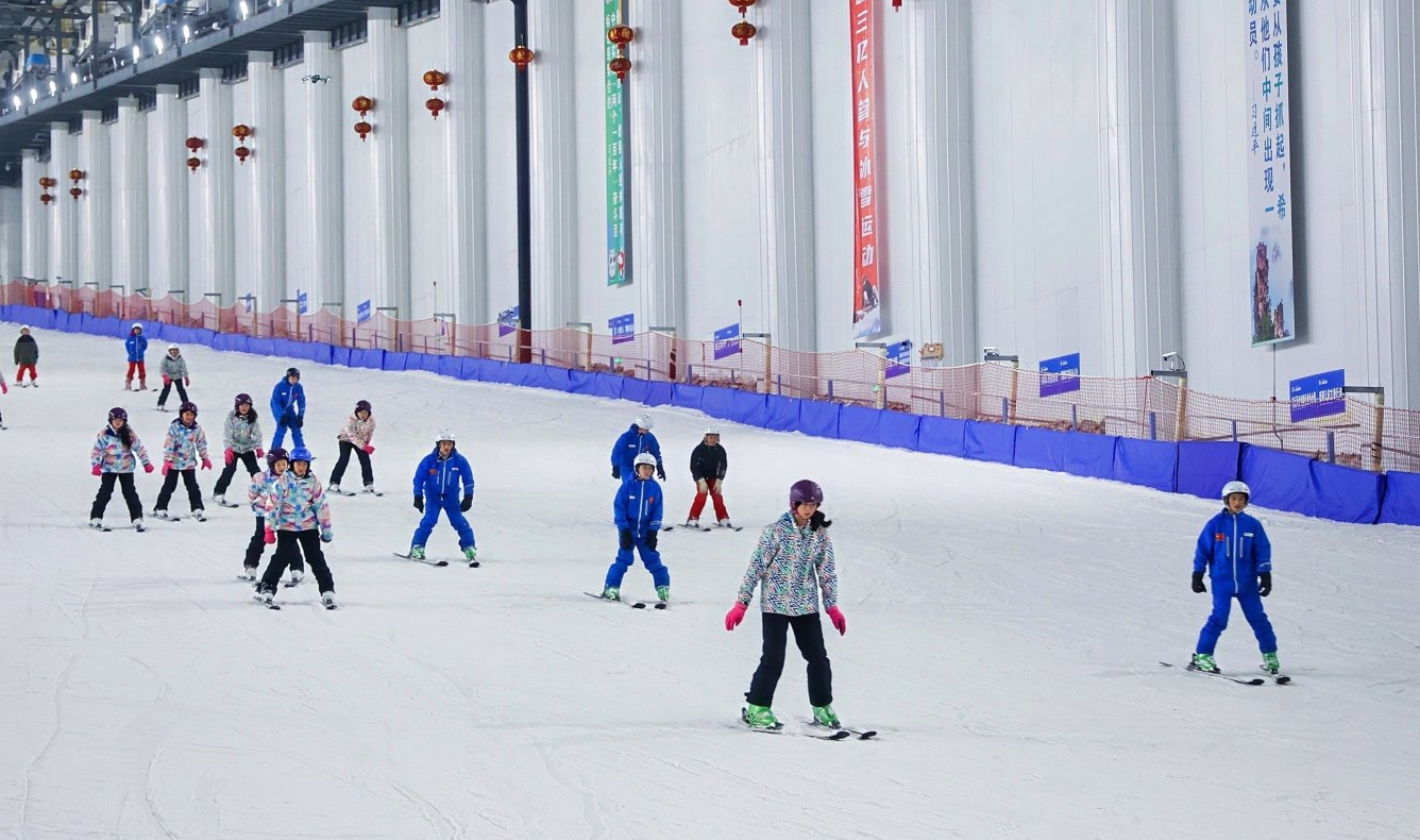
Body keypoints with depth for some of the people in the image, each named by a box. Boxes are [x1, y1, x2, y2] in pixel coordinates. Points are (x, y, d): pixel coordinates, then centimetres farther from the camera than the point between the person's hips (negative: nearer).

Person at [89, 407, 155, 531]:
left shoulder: (130, 434, -3)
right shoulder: (104, 434, -7)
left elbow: (140, 448, 3)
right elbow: (96, 450, -6)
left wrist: (146, 463, 1)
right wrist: (96, 465, -17)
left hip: (126, 468, 1)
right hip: (109, 468, -1)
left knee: (130, 493, 3)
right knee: (105, 493, -3)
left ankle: (137, 518, 6)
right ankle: (96, 518, 5)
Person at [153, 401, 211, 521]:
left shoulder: (197, 429, -1)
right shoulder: (174, 427, -12)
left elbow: (201, 443, 11)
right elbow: (168, 444, -13)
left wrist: (205, 458, 14)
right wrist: (167, 460, -17)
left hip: (189, 463, 3)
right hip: (174, 462, -3)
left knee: (192, 486, 2)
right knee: (169, 486, 4)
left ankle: (197, 509, 7)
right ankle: (160, 509, 13)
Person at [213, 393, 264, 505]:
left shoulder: (253, 417, -7)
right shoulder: (231, 416, -14)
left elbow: (257, 433, -3)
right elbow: (227, 433, -15)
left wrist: (258, 448, -13)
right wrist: (228, 449, -23)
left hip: (247, 448, 3)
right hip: (233, 447, -3)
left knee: (255, 470, 2)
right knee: (229, 470, -13)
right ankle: (218, 493, -4)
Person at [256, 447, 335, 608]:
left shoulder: (313, 481, -2)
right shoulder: (283, 482, -8)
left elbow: (322, 506, 3)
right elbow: (272, 505, -6)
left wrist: (327, 530, 4)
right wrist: (270, 530, -9)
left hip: (309, 526, 1)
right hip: (286, 526, -1)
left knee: (316, 558, 0)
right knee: (281, 557, -7)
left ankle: (327, 590, 3)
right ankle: (266, 588, 2)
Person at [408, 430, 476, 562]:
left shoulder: (460, 461, -10)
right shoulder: (429, 460, -14)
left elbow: (468, 479, 0)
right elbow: (418, 478, -7)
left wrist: (468, 498, -4)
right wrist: (418, 497, -10)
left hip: (451, 497, 1)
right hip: (433, 497, -1)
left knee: (459, 522, -3)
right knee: (429, 521, -16)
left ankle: (469, 548, 13)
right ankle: (417, 547, -7)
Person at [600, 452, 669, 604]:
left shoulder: (655, 487, 0)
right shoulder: (628, 486, -7)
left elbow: (658, 511, 3)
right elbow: (619, 507, -6)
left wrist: (653, 531, -4)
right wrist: (624, 529, -11)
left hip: (645, 532, 2)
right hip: (628, 530, -2)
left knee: (652, 558, 1)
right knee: (624, 558, -7)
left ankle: (663, 588, 8)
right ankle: (611, 588, -1)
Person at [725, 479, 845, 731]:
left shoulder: (819, 533, 3)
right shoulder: (776, 531, -10)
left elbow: (827, 571, 10)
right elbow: (756, 566, -8)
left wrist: (832, 606, 8)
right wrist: (741, 603, -10)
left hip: (806, 605, 4)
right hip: (775, 604, -4)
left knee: (818, 657, 4)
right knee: (774, 658, -8)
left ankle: (822, 708, 17)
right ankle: (756, 708, 4)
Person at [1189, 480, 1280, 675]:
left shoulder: (1253, 525, 4)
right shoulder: (1215, 524, 0)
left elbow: (1263, 551, 6)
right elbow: (1202, 550, 4)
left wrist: (1265, 575, -1)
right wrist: (1197, 575, 2)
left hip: (1247, 582, 2)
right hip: (1222, 581, -2)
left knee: (1257, 618, 4)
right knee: (1219, 618, -12)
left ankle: (1270, 655, 17)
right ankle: (1202, 656, -4)